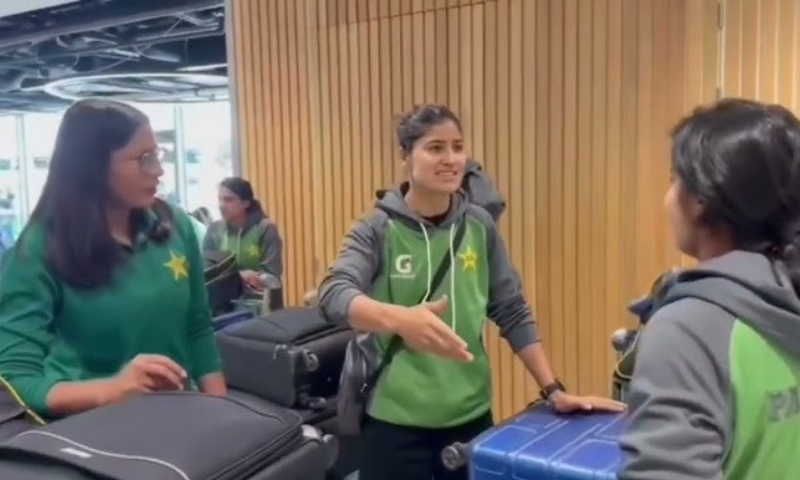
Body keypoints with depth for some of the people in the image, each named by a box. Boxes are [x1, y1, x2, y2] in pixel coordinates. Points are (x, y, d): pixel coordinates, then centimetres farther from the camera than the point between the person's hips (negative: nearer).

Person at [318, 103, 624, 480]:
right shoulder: (379, 228, -9)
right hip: (396, 419, -3)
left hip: (470, 415, 3)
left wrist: (553, 390, 0)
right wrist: (398, 318, -44)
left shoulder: (479, 226, 1)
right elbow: (334, 294, -25)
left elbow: (513, 313, 6)